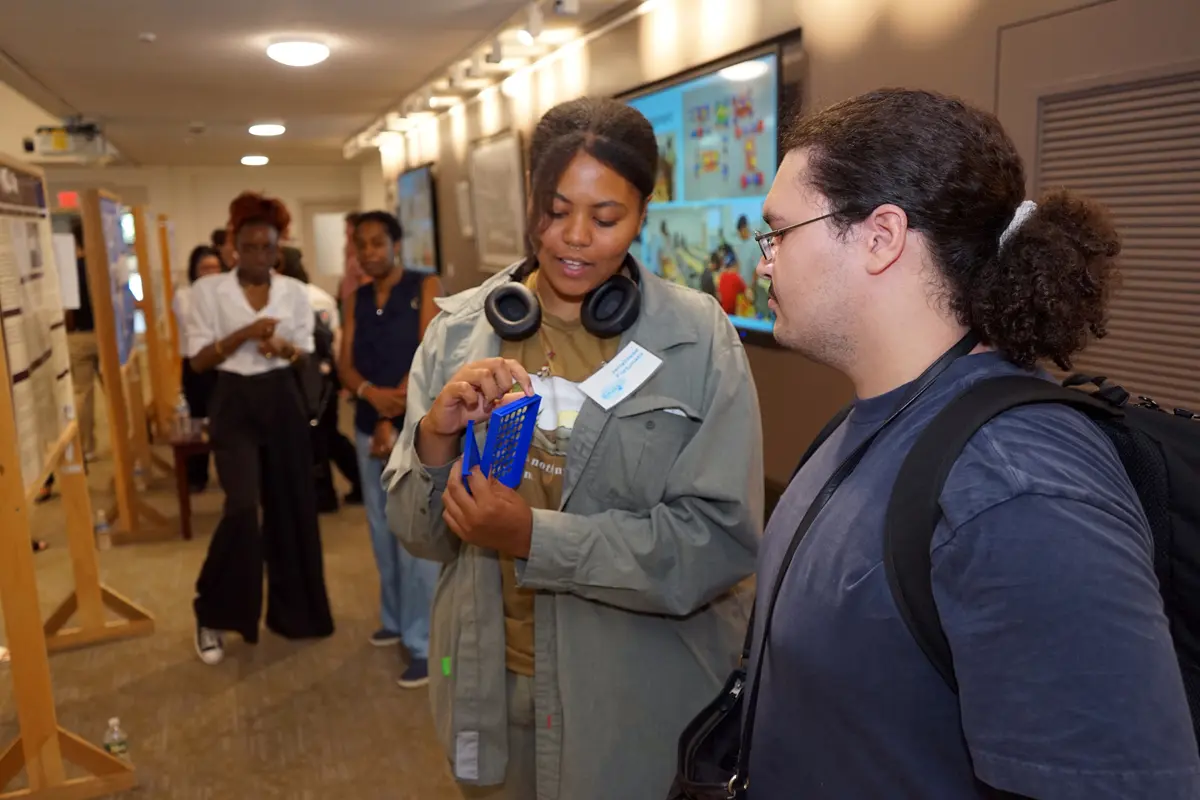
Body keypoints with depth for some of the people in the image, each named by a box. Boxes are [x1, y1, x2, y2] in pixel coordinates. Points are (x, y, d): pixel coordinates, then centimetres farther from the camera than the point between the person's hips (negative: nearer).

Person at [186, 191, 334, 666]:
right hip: (235, 403, -3)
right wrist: (244, 334, -18)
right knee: (242, 506, -15)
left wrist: (284, 349, -13)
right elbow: (197, 360, -5)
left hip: (282, 401, 3)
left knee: (290, 506, 8)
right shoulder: (208, 290, -3)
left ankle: (292, 610, 26)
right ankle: (212, 617, 4)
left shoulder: (295, 291, 4)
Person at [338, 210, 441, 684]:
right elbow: (345, 364, 6)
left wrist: (392, 421, -13)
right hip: (368, 426, 6)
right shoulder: (356, 299, 12)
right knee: (382, 531, 13)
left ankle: (425, 644, 0)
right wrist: (371, 393, -17)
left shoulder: (424, 288, -3)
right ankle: (395, 619, 29)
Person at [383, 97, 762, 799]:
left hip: (645, 702, -3)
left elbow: (723, 542, -16)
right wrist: (434, 438, -20)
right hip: (490, 685, 3)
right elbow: (419, 532, 0)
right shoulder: (458, 332, -3)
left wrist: (533, 537, -23)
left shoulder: (698, 337, -12)